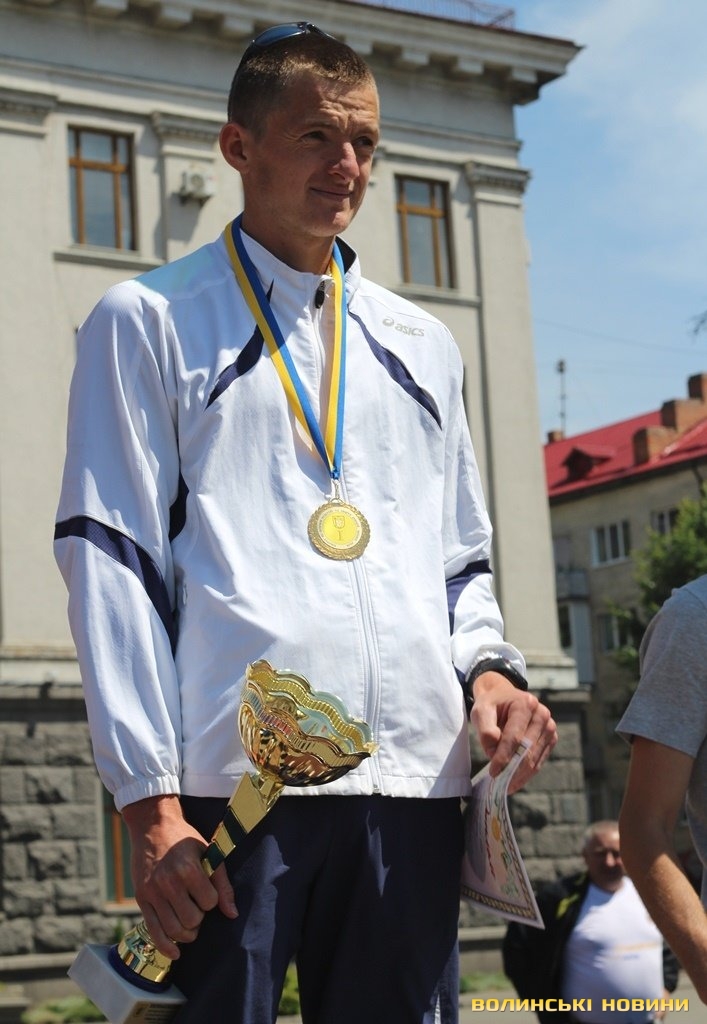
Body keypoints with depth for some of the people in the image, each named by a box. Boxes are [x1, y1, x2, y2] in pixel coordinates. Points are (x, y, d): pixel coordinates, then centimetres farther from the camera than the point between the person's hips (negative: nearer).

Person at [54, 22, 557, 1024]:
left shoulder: (421, 344, 21)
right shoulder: (149, 322, 7)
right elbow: (111, 562, -1)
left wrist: (487, 668, 1)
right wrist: (151, 801, -10)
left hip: (413, 782, 4)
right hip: (229, 782, -4)